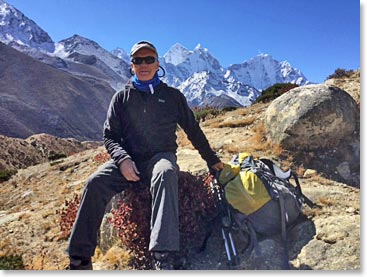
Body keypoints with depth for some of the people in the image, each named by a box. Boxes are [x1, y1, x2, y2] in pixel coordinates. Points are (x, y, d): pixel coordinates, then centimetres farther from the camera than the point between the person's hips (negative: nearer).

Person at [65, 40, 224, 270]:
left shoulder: (172, 96, 12)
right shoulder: (122, 98, 13)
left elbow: (193, 130, 18)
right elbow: (109, 135, 9)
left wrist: (212, 160, 18)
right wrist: (122, 158, -12)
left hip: (161, 156, -1)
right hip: (129, 160, 2)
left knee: (166, 173, -38)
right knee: (96, 182, -26)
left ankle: (163, 257, -46)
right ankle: (80, 259, -18)